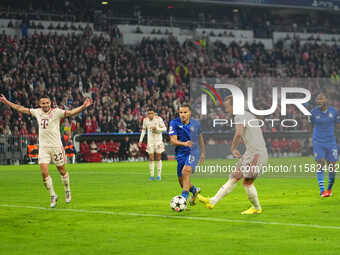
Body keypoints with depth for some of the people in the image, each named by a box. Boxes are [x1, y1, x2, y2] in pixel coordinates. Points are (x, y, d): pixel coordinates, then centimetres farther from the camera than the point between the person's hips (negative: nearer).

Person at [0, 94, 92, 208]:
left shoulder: (56, 112, -9)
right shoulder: (37, 112, 4)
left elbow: (70, 113, -21)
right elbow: (20, 108, 15)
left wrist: (83, 107, -38)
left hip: (56, 146, -3)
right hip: (43, 147, 3)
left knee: (62, 171, 10)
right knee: (44, 173, -7)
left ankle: (67, 191, 34)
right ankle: (53, 196, 9)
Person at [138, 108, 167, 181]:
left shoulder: (158, 119, -9)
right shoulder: (145, 120, 1)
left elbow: (164, 128, -5)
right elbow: (143, 130, 13)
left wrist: (157, 128, -21)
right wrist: (140, 140, 8)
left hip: (158, 140, -2)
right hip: (150, 141, 2)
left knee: (158, 158, 1)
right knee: (151, 158, -2)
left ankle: (159, 175, 9)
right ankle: (152, 175, 6)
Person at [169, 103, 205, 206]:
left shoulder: (195, 123, 0)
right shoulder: (174, 123, -6)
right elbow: (173, 140, -13)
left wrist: (203, 152, 27)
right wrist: (184, 143, -32)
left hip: (193, 152, -2)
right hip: (181, 153, 2)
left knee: (186, 170, -30)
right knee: (182, 182, 8)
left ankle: (183, 198, -30)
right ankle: (195, 190, 41)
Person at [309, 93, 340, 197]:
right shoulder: (314, 112, -3)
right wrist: (311, 137, 21)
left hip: (331, 142, 1)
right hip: (318, 142, -1)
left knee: (331, 167, 2)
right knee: (320, 165, -14)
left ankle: (329, 188, 25)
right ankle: (322, 190, -15)